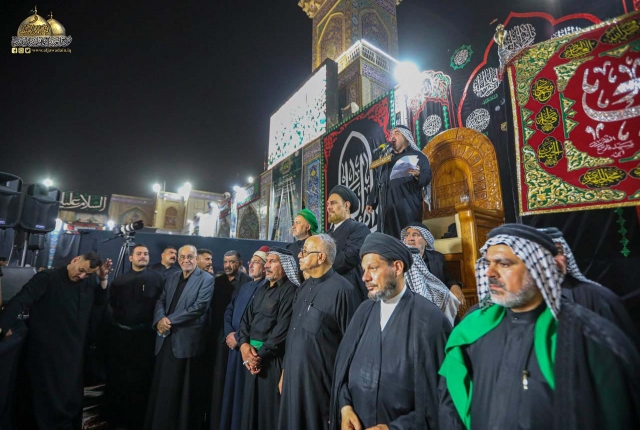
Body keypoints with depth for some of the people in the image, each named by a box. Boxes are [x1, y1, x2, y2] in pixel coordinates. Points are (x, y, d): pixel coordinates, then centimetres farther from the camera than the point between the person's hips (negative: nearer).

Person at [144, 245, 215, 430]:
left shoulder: (206, 279, -8)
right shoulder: (171, 278, 13)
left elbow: (199, 307, -17)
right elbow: (160, 301, 8)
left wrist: (170, 321, -16)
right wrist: (160, 320, -12)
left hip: (187, 340, -5)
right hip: (165, 339, 6)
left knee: (183, 389, 8)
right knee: (161, 387, 15)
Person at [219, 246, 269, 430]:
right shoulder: (245, 287, 14)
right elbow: (229, 311, 14)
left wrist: (239, 337, -14)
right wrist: (229, 333, -3)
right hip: (235, 347, 8)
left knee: (245, 394, 6)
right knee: (231, 391, 18)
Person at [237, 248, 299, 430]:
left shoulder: (290, 290, -13)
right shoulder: (261, 290, 13)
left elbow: (282, 329, -18)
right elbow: (246, 318, 11)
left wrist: (261, 354, -13)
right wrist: (244, 344, -5)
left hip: (272, 358, -7)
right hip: (253, 356, 7)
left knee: (269, 407, 6)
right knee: (251, 404, 18)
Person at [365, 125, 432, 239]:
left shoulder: (417, 156, 9)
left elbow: (427, 176, -3)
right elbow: (377, 181, 25)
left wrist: (418, 175, -26)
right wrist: (371, 202, 17)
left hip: (409, 206, -4)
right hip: (388, 207, 5)